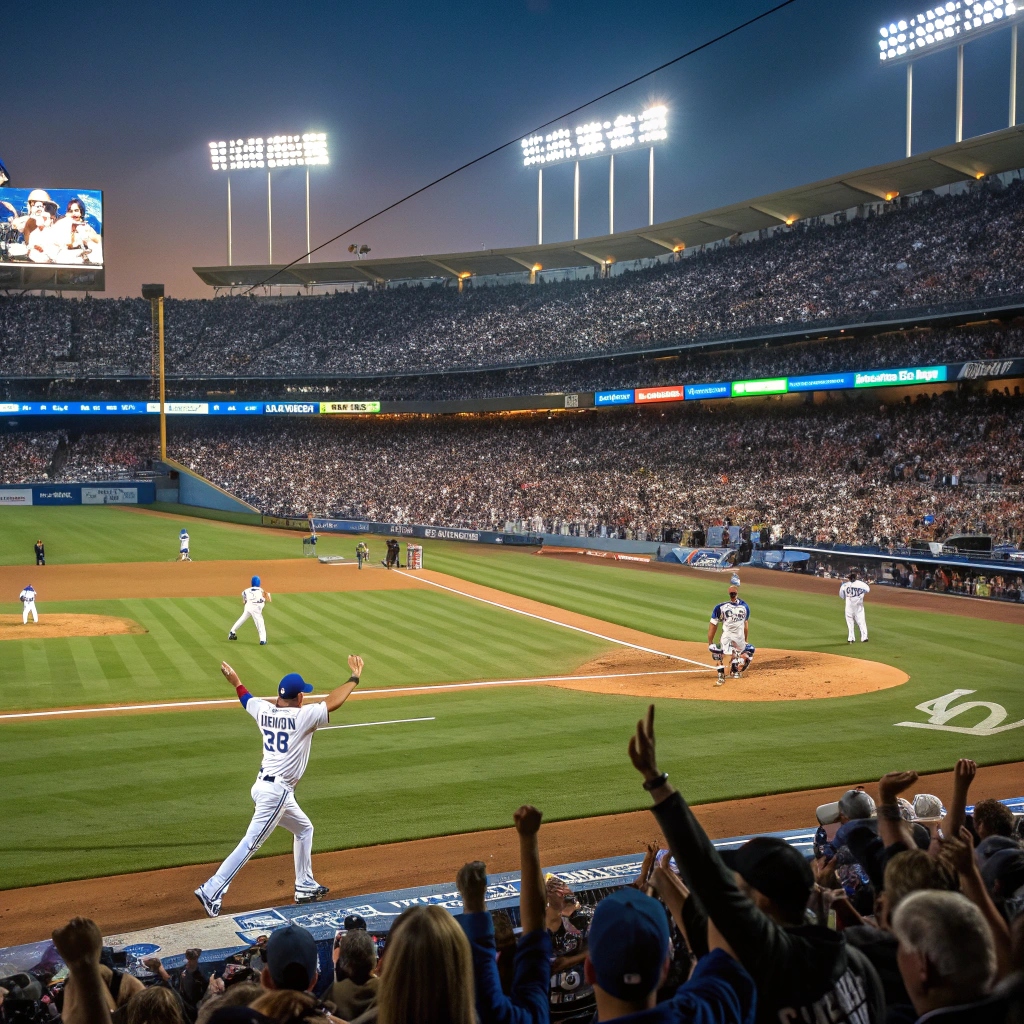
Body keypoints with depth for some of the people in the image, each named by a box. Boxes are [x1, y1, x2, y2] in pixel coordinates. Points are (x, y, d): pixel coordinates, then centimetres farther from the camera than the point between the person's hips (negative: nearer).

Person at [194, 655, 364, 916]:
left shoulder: (264, 711, 3)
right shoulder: (302, 716, -15)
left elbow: (247, 699, 23)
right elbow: (333, 702, -16)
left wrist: (236, 682, 42)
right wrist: (354, 678, -4)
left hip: (264, 785, 9)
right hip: (277, 791, -9)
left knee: (304, 829, 23)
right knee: (251, 843, -6)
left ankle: (305, 887, 30)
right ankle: (211, 891, -7)